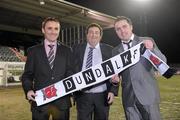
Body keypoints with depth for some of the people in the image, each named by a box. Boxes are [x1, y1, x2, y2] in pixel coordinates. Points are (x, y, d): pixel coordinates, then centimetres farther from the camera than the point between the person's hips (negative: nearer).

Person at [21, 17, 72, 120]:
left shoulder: (66, 51, 8)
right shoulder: (33, 50, 7)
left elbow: (70, 73, 7)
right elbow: (27, 75, 6)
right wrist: (28, 90, -11)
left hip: (62, 101, 1)